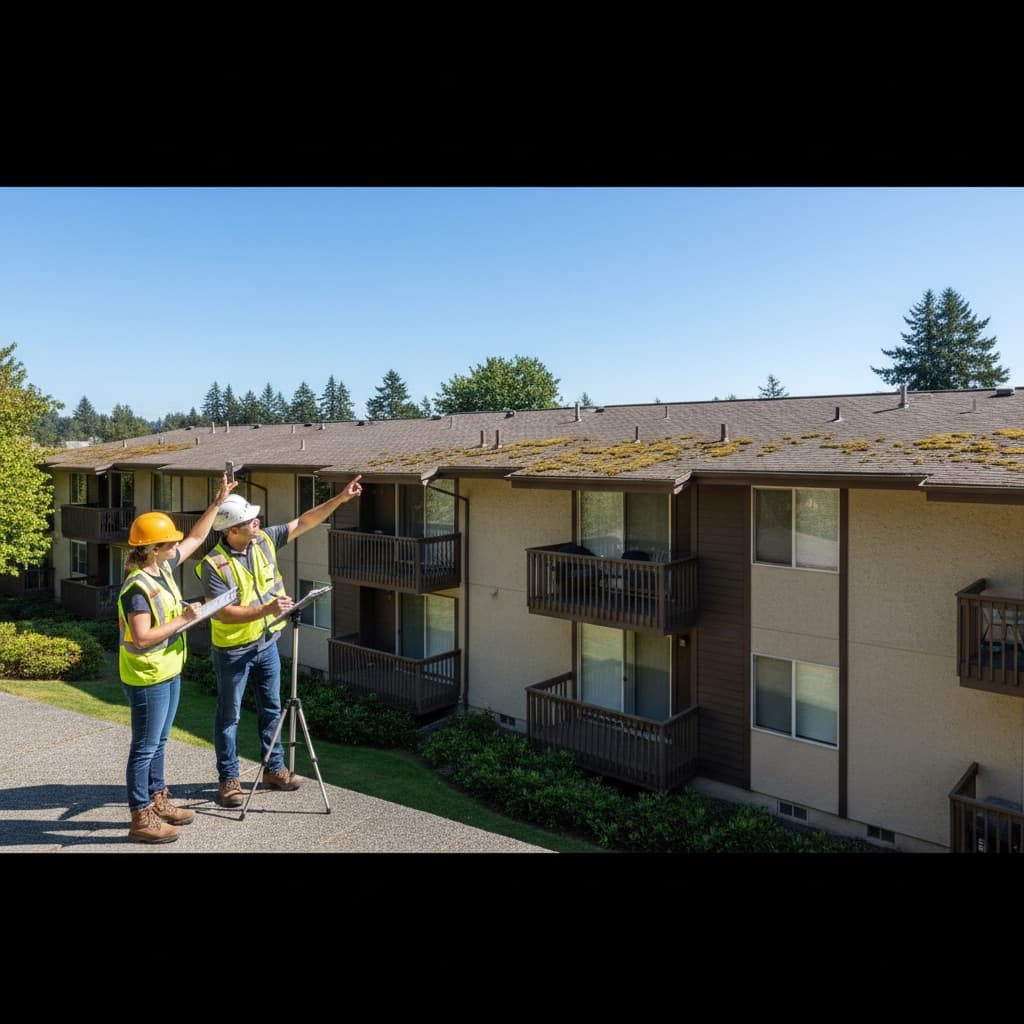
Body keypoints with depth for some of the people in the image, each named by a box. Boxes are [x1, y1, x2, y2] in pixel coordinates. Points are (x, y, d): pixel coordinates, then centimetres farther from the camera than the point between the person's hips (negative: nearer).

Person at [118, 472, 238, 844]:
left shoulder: (163, 567, 1)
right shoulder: (137, 588, -25)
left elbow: (195, 538, 12)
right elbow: (142, 638, -29)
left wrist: (218, 502, 8)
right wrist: (182, 619, -23)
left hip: (168, 672, 9)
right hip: (147, 679, -9)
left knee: (159, 742, 20)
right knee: (145, 747, 3)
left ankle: (157, 801, 34)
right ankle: (141, 819, 15)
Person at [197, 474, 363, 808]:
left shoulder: (264, 540, -6)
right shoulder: (214, 564, -22)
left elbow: (304, 522, -2)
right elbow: (224, 613, -25)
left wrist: (340, 498, -8)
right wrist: (266, 609, -33)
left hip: (266, 643, 6)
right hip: (233, 651, -6)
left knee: (271, 708, 15)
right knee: (229, 716, 9)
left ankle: (274, 768, 30)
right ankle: (228, 778, 23)